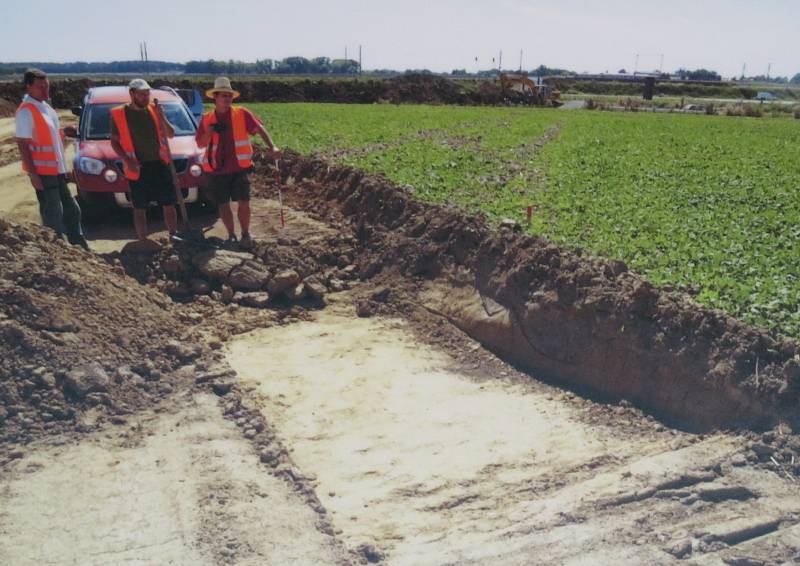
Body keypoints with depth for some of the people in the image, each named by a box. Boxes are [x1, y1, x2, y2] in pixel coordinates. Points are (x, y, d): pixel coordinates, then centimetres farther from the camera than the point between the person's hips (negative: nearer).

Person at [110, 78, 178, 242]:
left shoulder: (154, 110, 8)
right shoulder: (119, 114, 0)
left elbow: (171, 134, 7)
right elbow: (114, 142, 1)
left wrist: (161, 116, -9)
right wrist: (127, 160, -14)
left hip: (160, 164, 3)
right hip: (138, 168, -2)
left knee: (169, 204, 5)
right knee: (140, 209, 3)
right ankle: (143, 241, 10)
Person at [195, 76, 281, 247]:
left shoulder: (242, 114, -1)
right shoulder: (207, 119, 5)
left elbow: (260, 129, -7)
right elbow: (200, 143, 5)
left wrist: (272, 147, -22)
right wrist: (210, 131, -14)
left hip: (239, 168, -2)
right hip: (217, 170, 2)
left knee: (243, 203, -5)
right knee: (223, 205, 7)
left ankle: (245, 234, 12)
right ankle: (231, 235, 22)